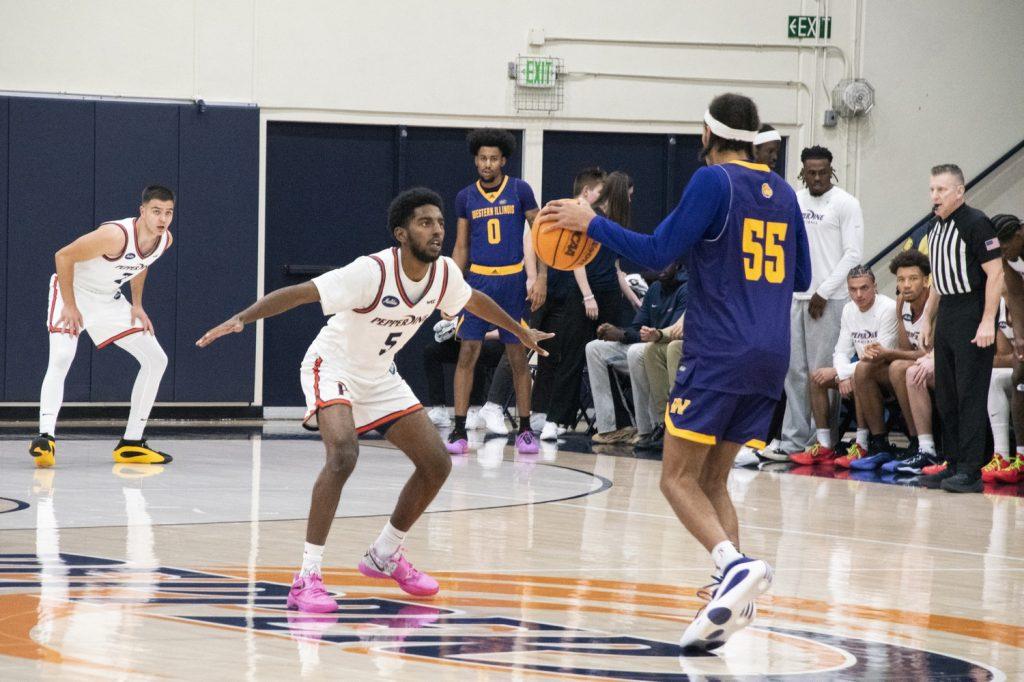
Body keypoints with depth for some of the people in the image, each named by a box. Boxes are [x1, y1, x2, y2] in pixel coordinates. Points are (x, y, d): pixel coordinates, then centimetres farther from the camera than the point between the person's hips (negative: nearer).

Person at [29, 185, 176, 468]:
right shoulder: (116, 235, -33)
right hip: (73, 292, -7)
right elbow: (63, 256, -26)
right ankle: (46, 438, -35)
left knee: (156, 360, 3)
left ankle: (130, 444, 9)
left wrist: (137, 305, 7)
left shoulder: (165, 240, -10)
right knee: (60, 359, -29)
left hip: (109, 300, 7)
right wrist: (70, 306, -24)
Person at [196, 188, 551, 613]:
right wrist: (241, 319, -44)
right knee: (343, 454, -32)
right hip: (334, 367, -8)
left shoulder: (444, 274, -9)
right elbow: (299, 293, -33)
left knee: (437, 463, 4)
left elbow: (475, 302, 15)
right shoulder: (372, 272, -30)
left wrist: (521, 332, 29)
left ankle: (385, 555, 26)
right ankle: (307, 578, -29)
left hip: (379, 377, 8)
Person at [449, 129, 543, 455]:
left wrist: (541, 277, -7)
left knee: (518, 357, 3)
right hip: (478, 280, 1)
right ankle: (459, 431, -3)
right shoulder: (466, 197, 6)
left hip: (513, 281, -1)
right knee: (467, 353, -5)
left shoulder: (520, 191, -1)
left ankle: (525, 430, 11)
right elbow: (461, 247, 11)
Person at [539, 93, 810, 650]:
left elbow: (657, 253, -11)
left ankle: (735, 565, -28)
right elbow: (801, 279, 22)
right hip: (770, 359, 7)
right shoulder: (782, 192, 14)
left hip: (718, 354, -7)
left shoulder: (714, 181, -7)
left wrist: (592, 224, -1)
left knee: (678, 479, -3)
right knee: (713, 482, 13)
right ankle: (733, 598, -4)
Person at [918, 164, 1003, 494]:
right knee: (946, 395, 10)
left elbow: (995, 273, -16)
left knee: (971, 395, -8)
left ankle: (971, 471, -8)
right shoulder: (936, 227, 15)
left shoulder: (975, 223, -12)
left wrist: (987, 322, -20)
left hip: (973, 317, -9)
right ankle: (954, 464, 17)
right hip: (947, 315, 9)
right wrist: (928, 320, 22)